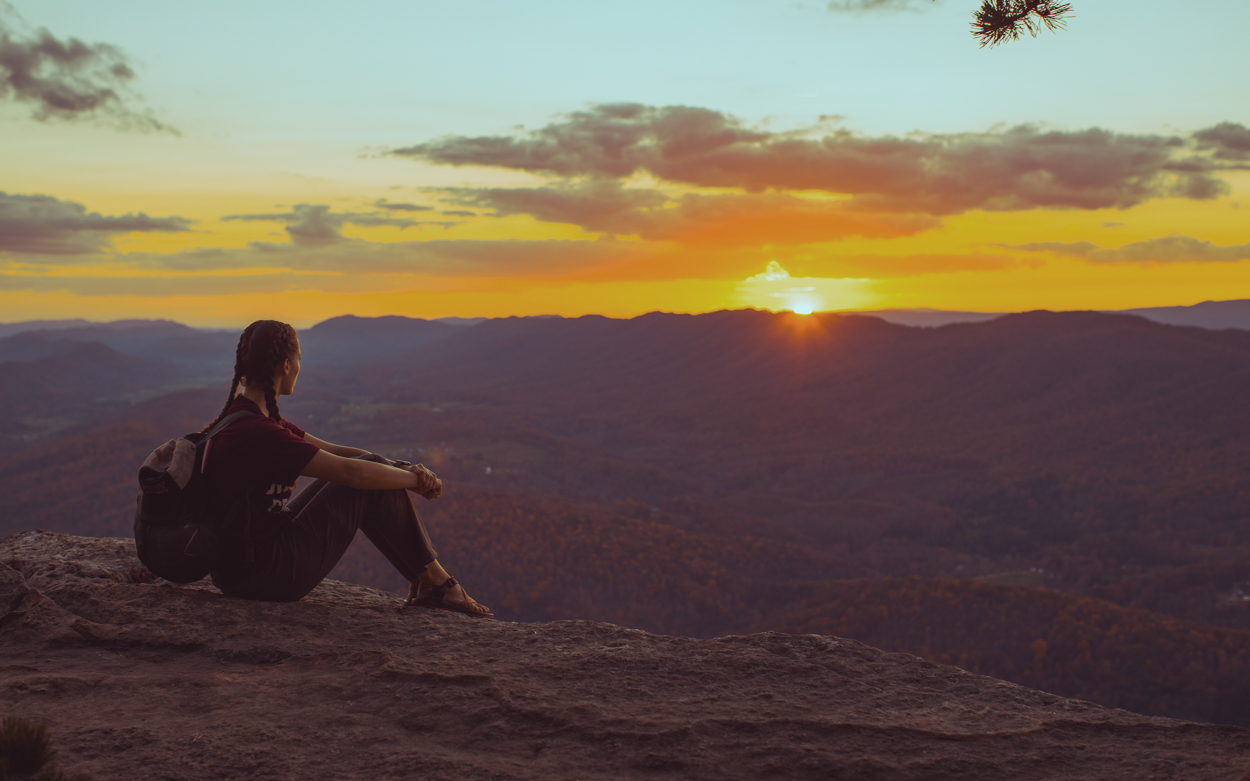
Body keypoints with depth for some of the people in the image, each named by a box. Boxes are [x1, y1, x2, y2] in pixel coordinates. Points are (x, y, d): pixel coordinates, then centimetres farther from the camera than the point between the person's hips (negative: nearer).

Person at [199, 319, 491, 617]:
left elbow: (332, 452, 9)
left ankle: (423, 581, 16)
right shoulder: (256, 433, -24)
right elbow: (352, 472, -21)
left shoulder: (250, 418, 9)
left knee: (374, 469, 13)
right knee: (370, 479, -8)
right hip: (266, 573, -10)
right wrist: (414, 479, -5)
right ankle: (436, 583, 4)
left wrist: (405, 469, -2)